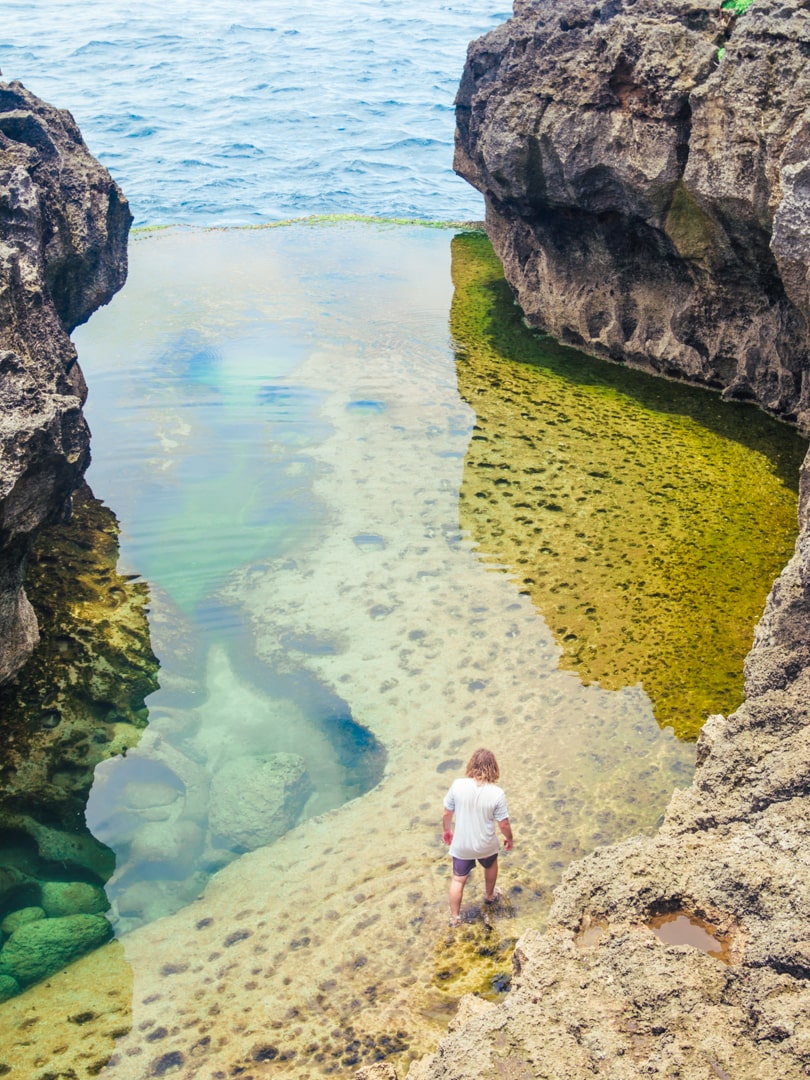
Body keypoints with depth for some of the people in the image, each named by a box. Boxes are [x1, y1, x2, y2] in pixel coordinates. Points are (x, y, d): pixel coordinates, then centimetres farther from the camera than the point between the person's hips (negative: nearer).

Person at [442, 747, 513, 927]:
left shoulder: (458, 785, -20)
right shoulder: (497, 794, -23)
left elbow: (447, 813, -7)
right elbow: (504, 824, -13)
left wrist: (446, 830, 13)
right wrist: (509, 839, 8)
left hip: (461, 845, 0)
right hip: (486, 845, 0)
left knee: (458, 879, 22)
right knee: (491, 865, 34)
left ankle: (455, 917, 34)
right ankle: (489, 895, 56)